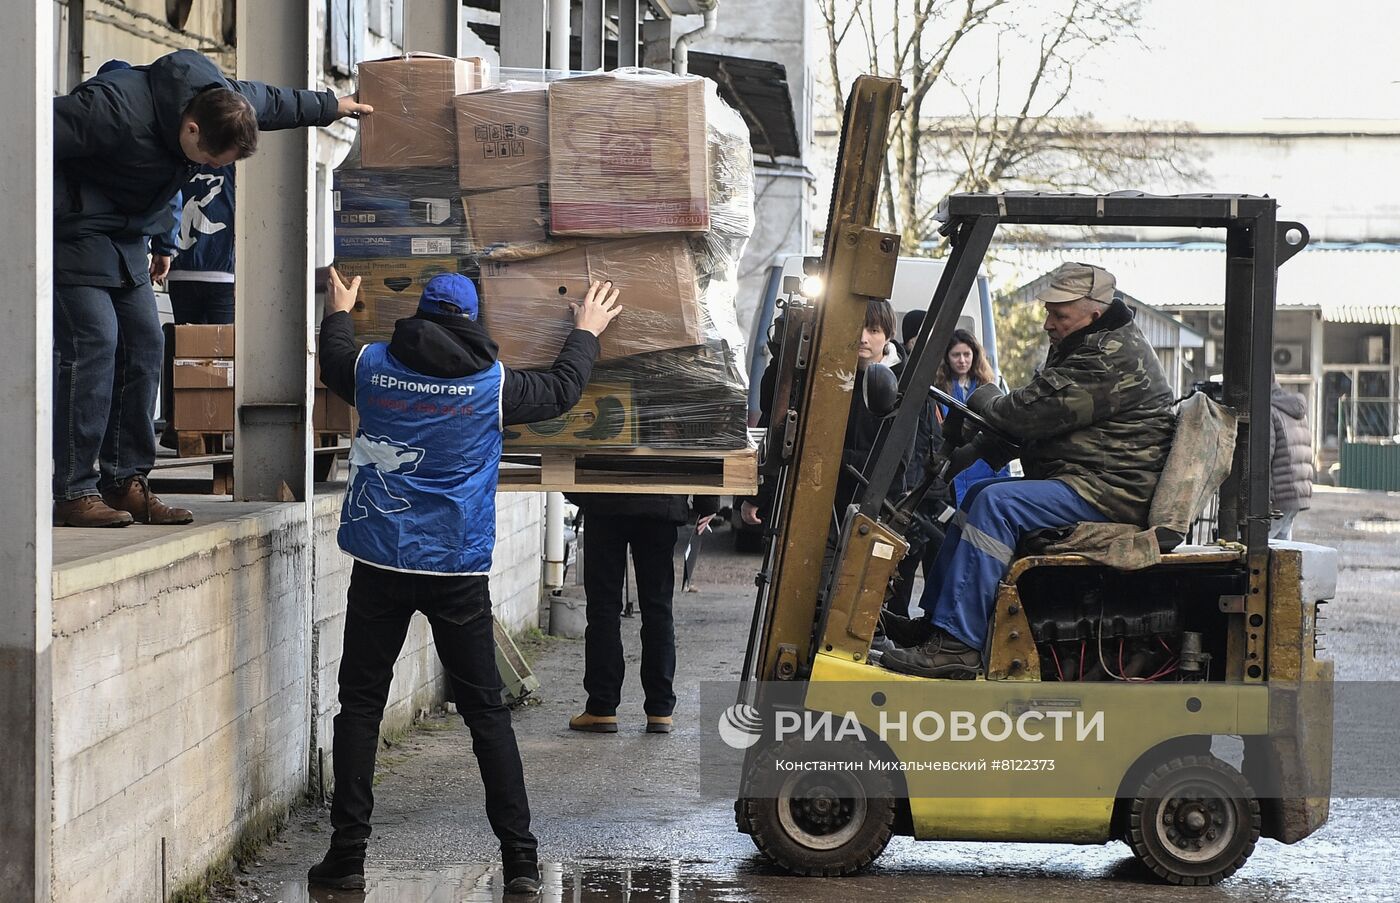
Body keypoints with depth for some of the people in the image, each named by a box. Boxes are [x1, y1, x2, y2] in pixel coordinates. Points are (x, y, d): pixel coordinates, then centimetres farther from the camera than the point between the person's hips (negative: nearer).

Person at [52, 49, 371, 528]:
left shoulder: (223, 100, -6)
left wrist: (330, 106, 32)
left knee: (142, 345, 2)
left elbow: (273, 102, 17)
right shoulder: (116, 110, -32)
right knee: (93, 341, -17)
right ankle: (73, 492, -17)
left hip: (125, 238, 9)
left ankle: (125, 482, 8)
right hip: (74, 231, -8)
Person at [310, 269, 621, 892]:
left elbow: (334, 366, 25)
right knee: (486, 712, 5)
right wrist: (586, 333, 33)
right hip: (459, 569, -1)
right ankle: (520, 859, 4)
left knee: (360, 705, 8)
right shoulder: (491, 383, -3)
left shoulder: (373, 368, 0)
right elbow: (561, 391, 15)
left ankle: (348, 853, 4)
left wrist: (338, 314, 45)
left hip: (380, 563, 1)